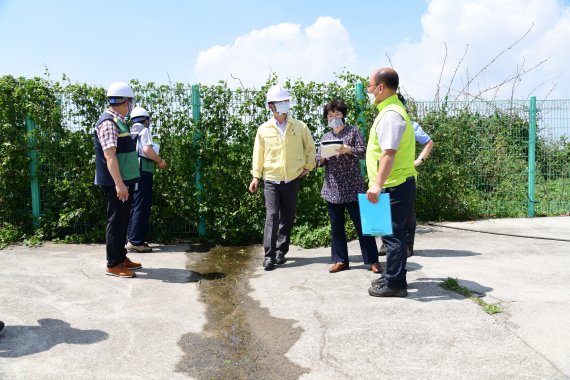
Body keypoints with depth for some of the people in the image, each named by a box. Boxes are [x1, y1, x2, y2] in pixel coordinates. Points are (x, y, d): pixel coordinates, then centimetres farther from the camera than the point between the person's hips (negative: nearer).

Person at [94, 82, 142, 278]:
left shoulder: (118, 121, 14)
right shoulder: (108, 123, -15)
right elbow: (109, 155, -23)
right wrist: (119, 183, -27)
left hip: (124, 181, 10)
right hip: (115, 183, -10)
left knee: (123, 220, 15)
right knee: (116, 221, -3)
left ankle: (121, 257, 26)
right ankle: (113, 265, 6)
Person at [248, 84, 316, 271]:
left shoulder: (300, 127, 1)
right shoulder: (263, 129, 0)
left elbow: (310, 147, 13)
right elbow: (258, 154, 4)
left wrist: (308, 166, 9)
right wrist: (255, 176, 2)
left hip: (292, 179, 2)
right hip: (271, 179, -1)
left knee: (288, 217, 8)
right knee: (272, 216, -9)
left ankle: (281, 251, 21)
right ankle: (269, 255, -4)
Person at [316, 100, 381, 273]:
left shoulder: (353, 131, 3)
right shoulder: (325, 137, 15)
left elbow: (363, 152, -7)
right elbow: (318, 160, 12)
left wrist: (348, 150, -23)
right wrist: (322, 158, -10)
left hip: (353, 186, -4)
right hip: (332, 188, 4)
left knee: (361, 223, -2)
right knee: (336, 225, 7)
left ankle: (372, 260, 6)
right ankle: (340, 260, 17)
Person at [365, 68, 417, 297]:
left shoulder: (390, 114, -16)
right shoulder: (391, 110, 17)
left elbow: (389, 153, -26)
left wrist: (377, 184, -30)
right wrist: (379, 183, 23)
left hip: (394, 186, -10)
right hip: (397, 184, 10)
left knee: (392, 233, -2)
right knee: (392, 233, 17)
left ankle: (394, 284, 7)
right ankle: (392, 277, 29)